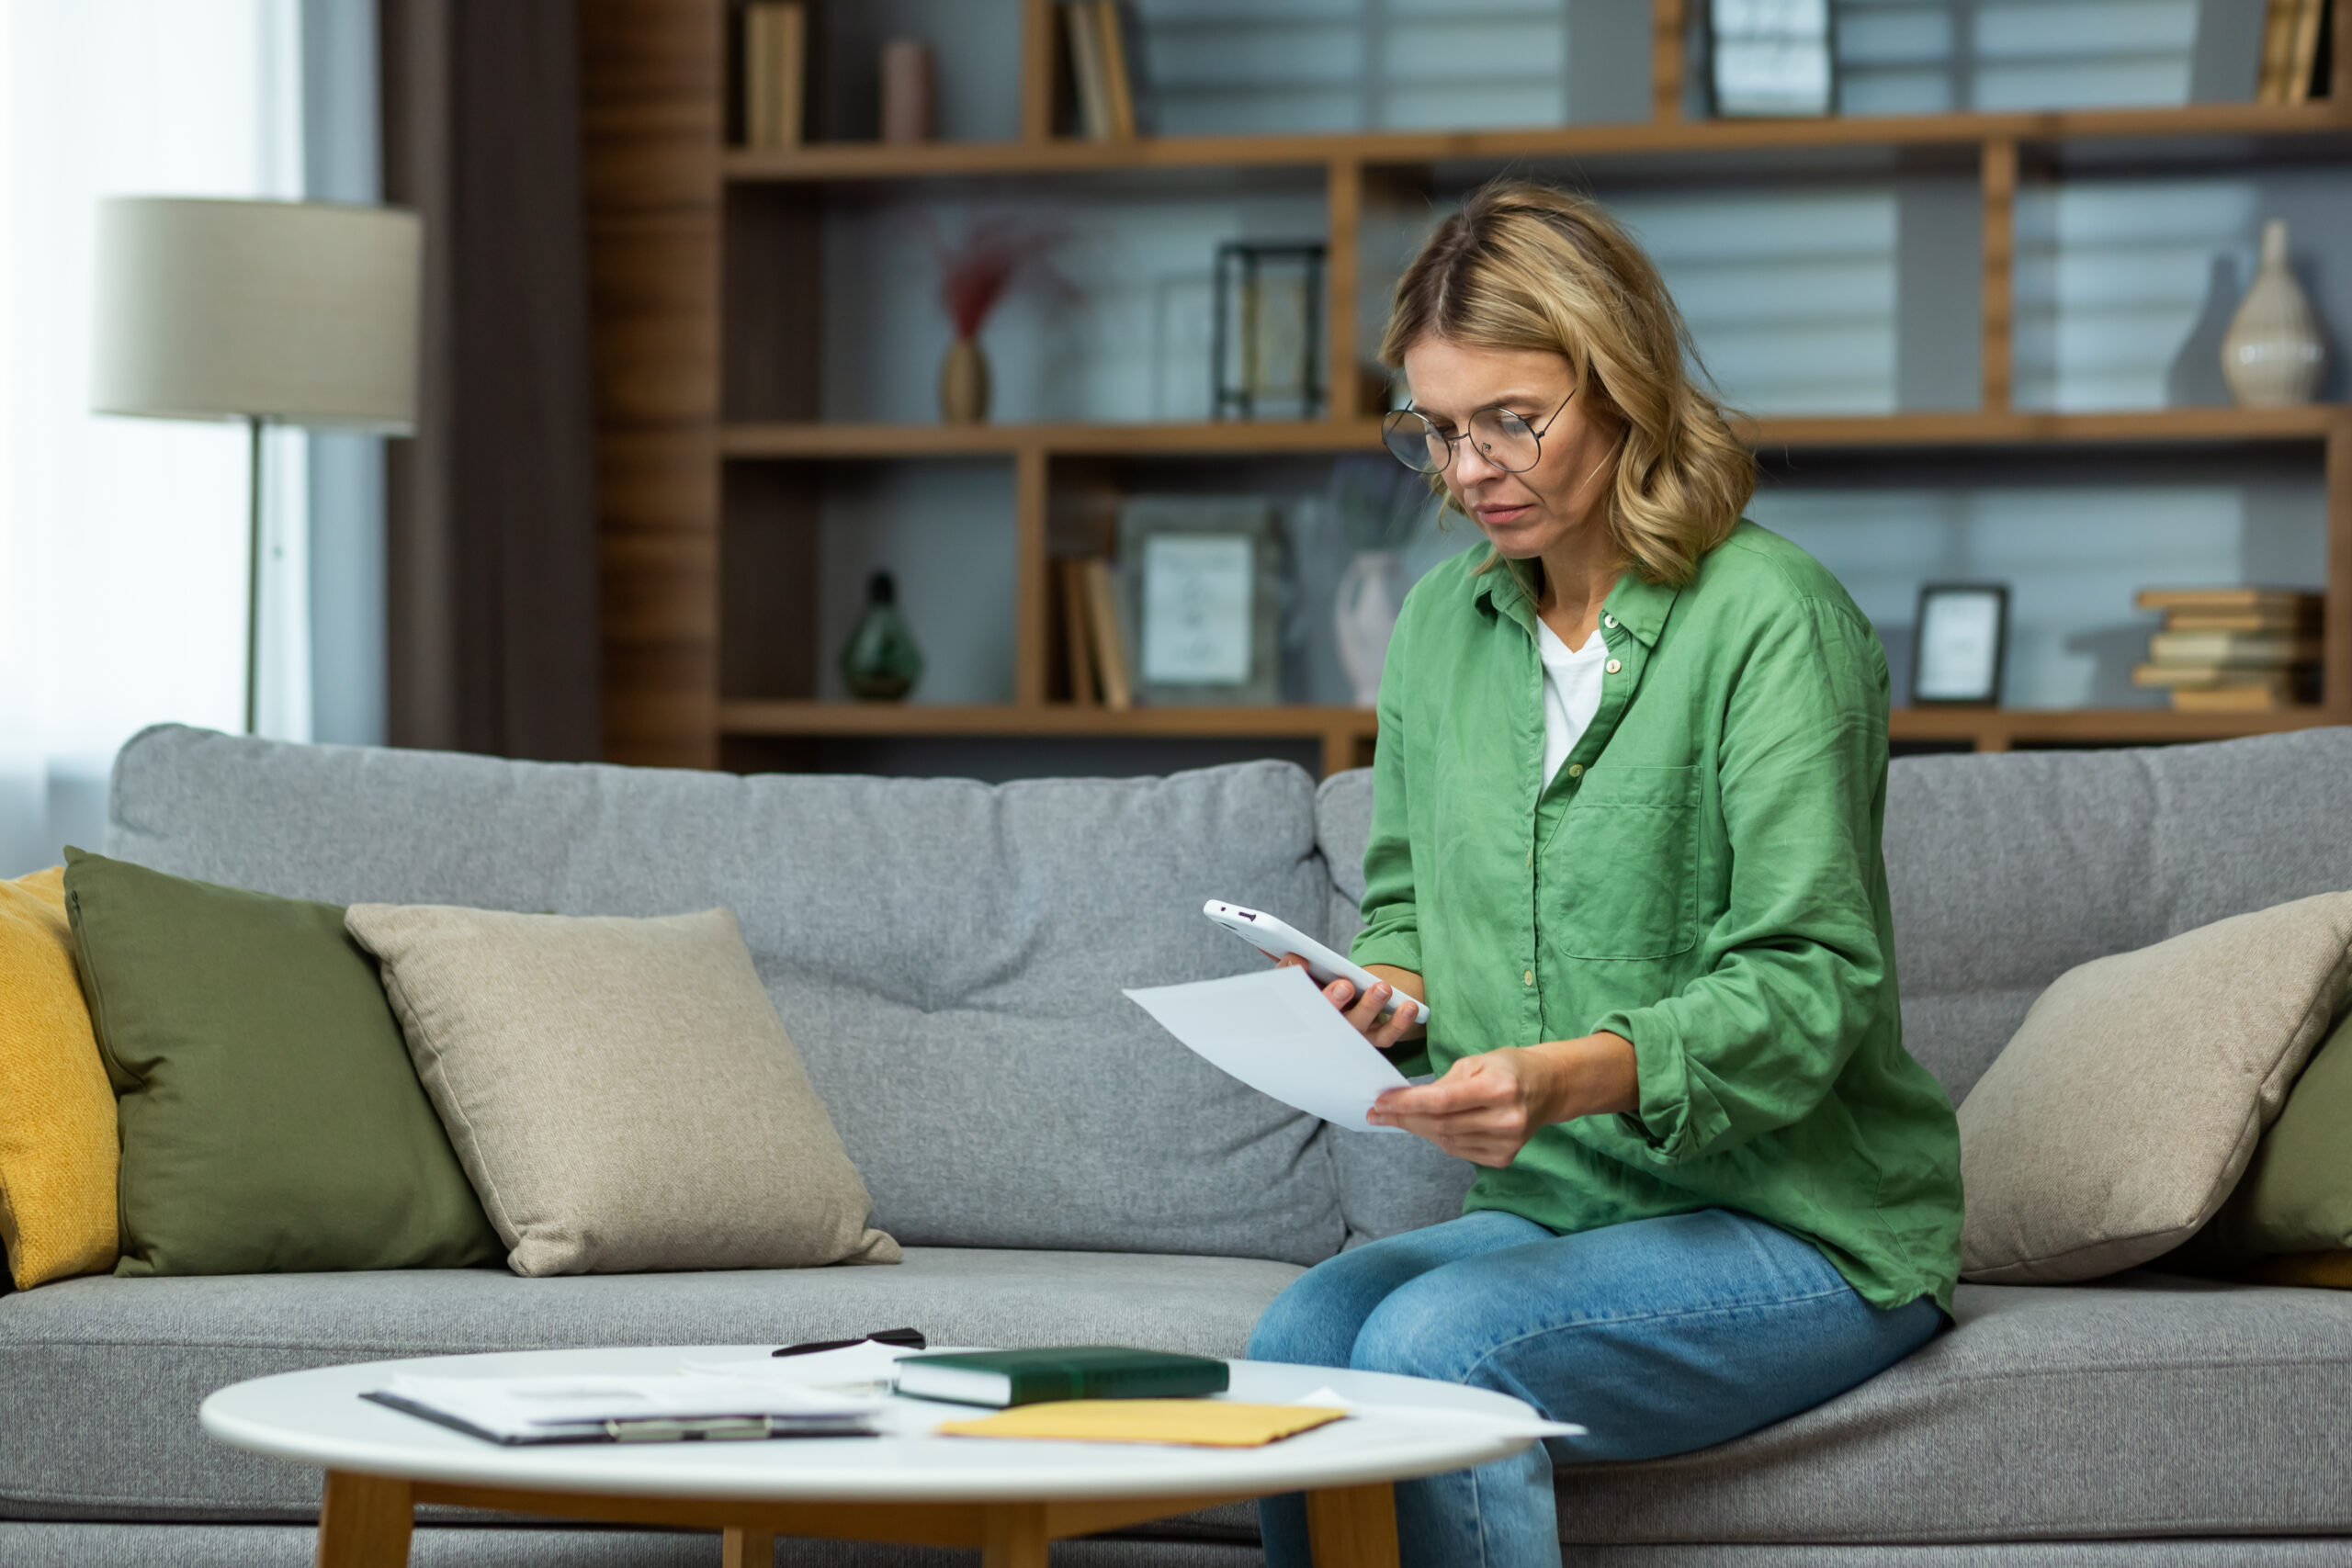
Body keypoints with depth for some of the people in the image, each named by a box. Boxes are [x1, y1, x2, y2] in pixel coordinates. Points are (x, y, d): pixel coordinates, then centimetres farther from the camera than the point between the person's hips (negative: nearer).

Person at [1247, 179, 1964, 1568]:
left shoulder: (1774, 617, -12)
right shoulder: (1442, 623, 10)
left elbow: (1807, 985, -17)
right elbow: (1410, 901, 21)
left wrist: (1580, 1074, -34)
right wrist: (1383, 988, -4)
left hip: (1801, 1228, -5)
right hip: (1548, 1210, 6)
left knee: (1432, 1346, -30)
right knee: (1301, 1338, -25)